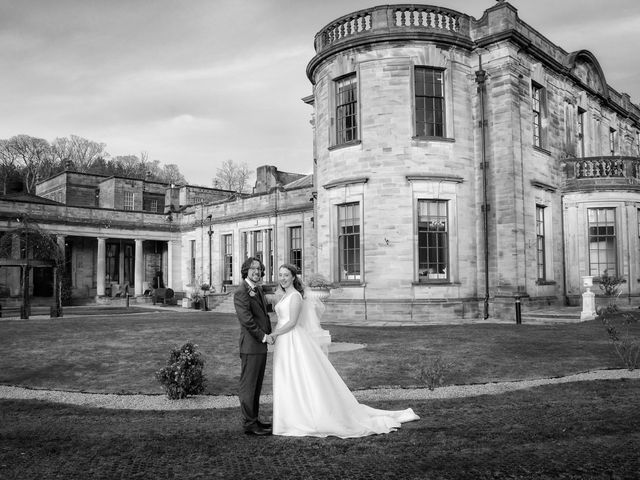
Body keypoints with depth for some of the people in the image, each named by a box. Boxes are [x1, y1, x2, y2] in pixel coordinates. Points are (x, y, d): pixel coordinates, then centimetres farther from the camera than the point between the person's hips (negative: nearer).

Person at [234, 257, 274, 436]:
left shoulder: (259, 290, 15)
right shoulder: (241, 292, -13)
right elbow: (246, 319, -19)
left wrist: (270, 334, 9)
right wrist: (263, 336, -14)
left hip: (261, 345, 9)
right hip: (251, 345, -9)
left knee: (256, 385, 15)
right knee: (248, 386, 0)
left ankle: (254, 419, 25)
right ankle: (249, 424, 7)